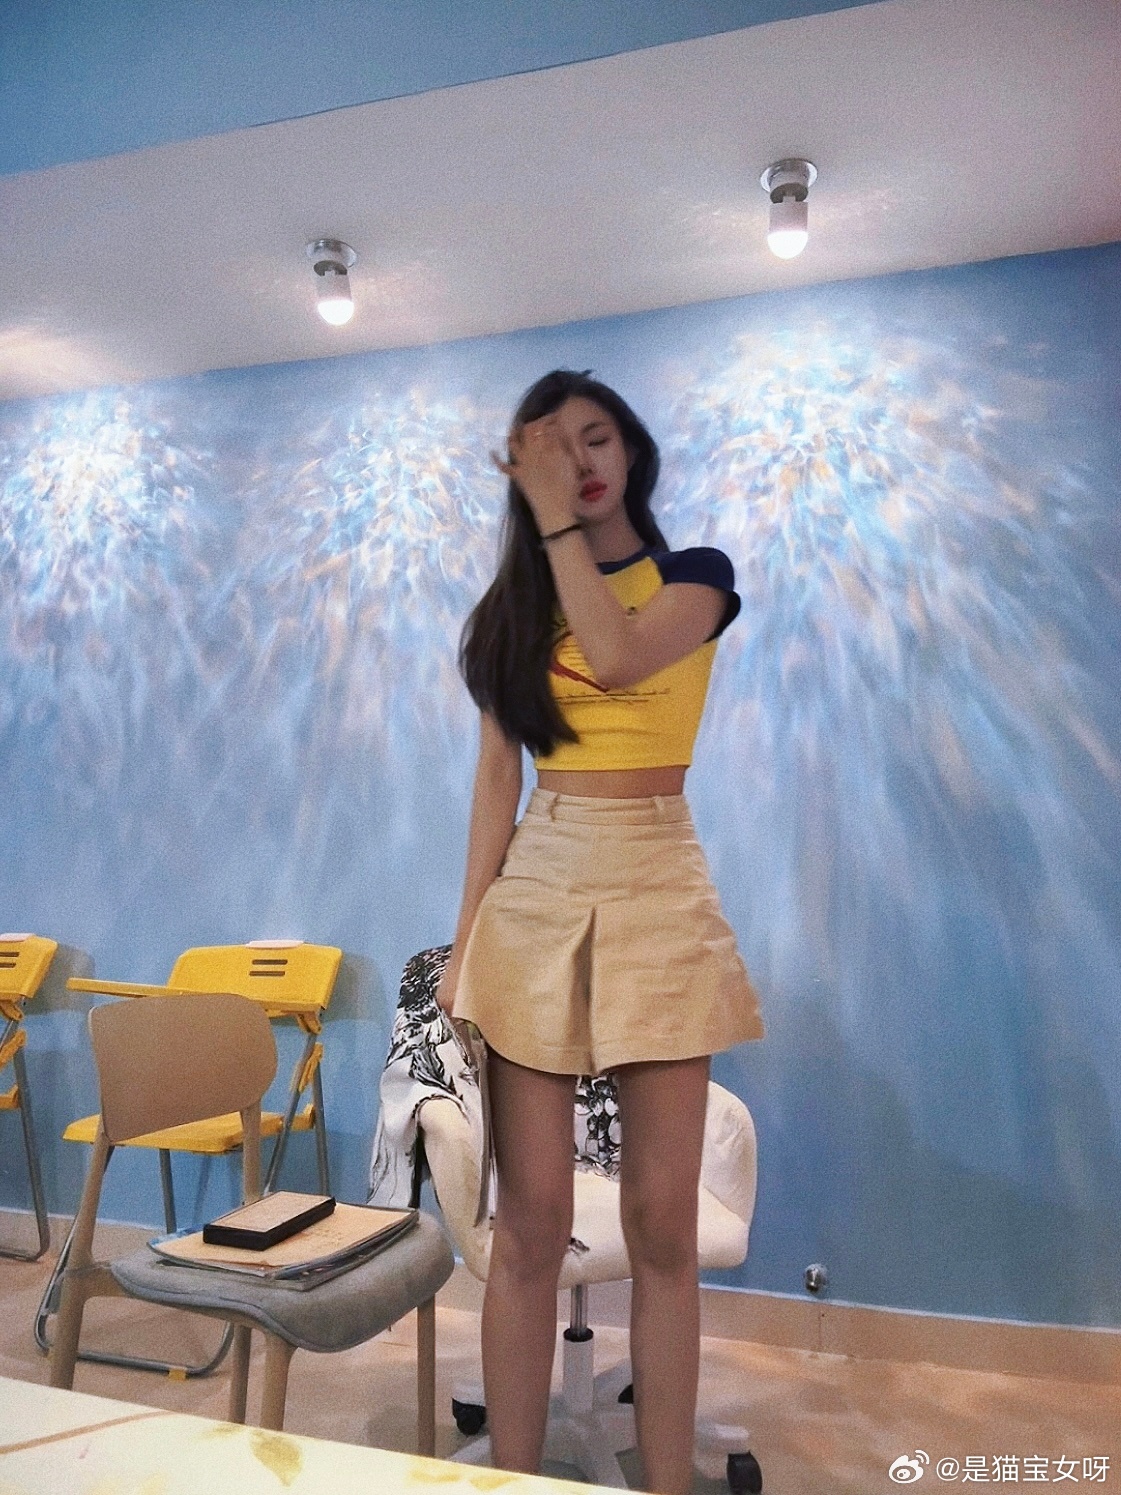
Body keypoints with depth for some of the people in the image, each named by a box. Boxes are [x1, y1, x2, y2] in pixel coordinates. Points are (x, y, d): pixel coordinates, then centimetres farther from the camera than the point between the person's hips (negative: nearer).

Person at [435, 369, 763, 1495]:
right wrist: (466, 937, 4)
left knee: (661, 1218, 3)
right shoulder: (512, 606, 14)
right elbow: (496, 781, 9)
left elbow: (619, 657, -16)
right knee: (530, 1221, 4)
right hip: (535, 894, 2)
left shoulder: (696, 576, 7)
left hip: (655, 892, -1)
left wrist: (560, 517, -6)